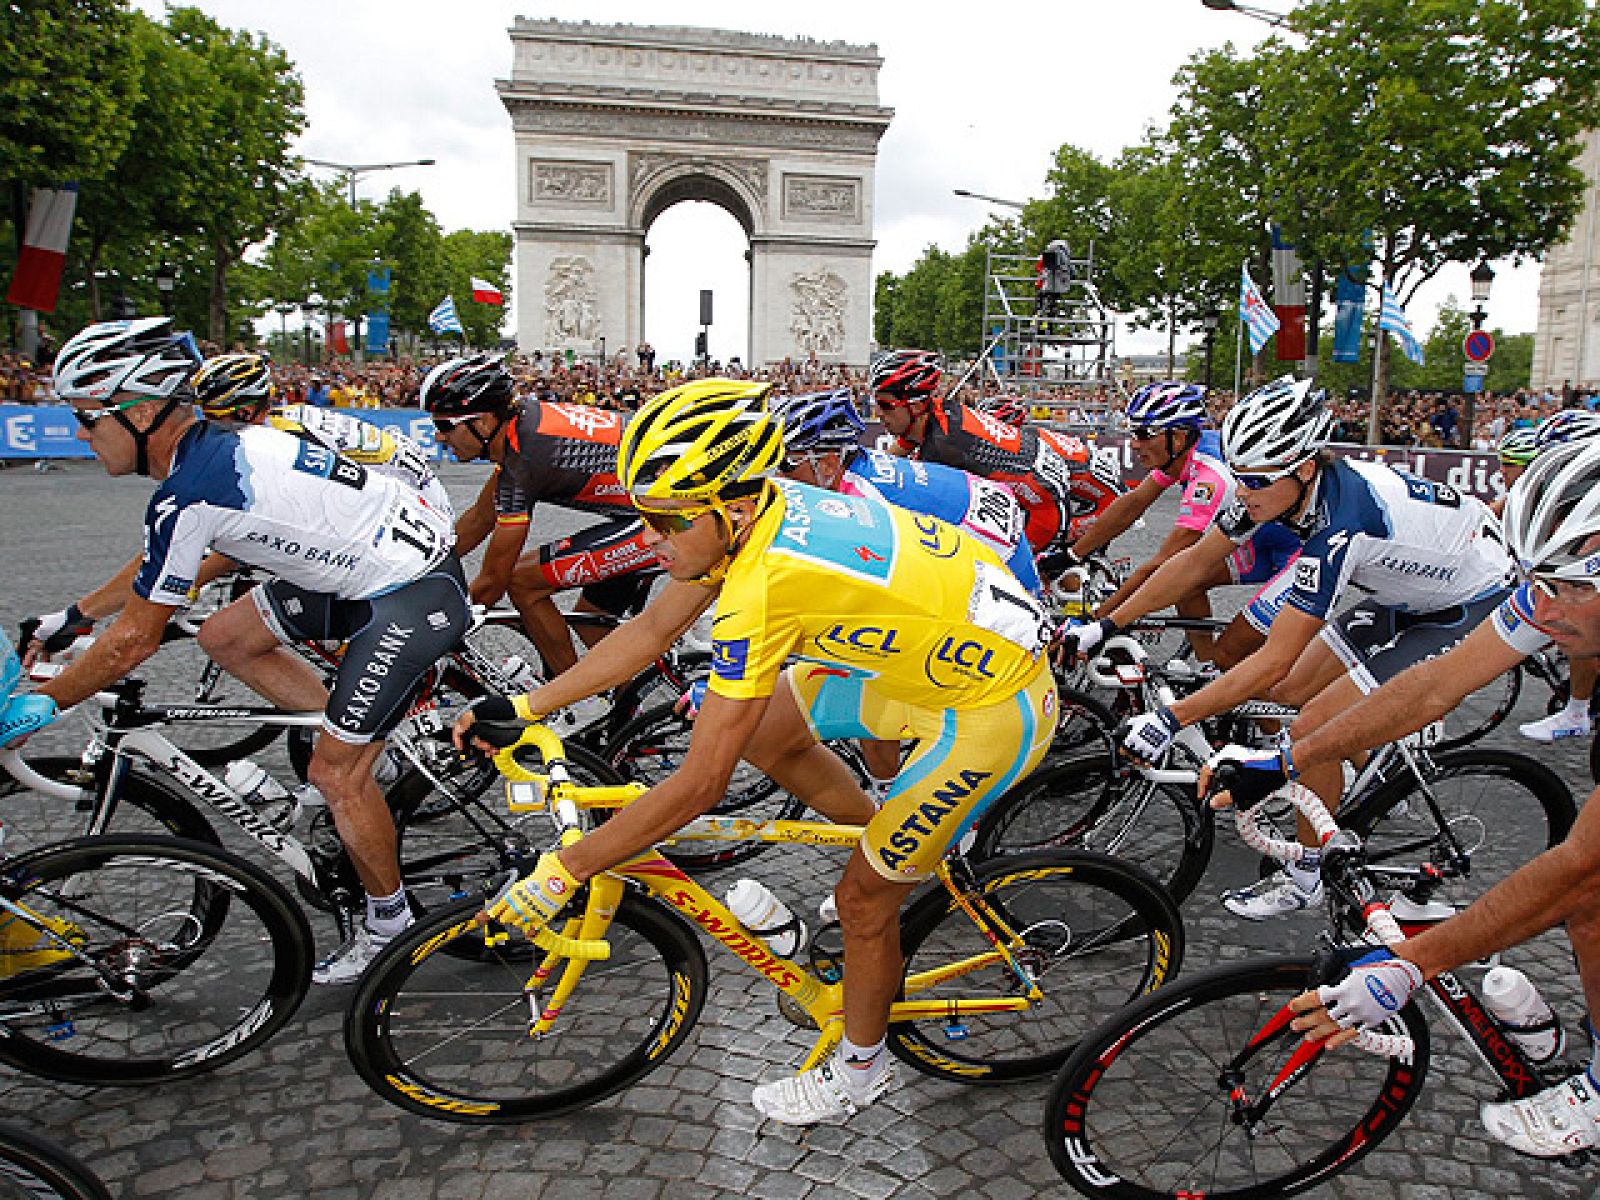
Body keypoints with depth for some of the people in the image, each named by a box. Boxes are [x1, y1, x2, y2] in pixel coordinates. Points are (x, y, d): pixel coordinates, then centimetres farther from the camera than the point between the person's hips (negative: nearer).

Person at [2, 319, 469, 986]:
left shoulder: (186, 494, -21)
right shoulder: (213, 445, 6)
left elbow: (134, 640, -12)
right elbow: (158, 563, 24)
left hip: (414, 597, -10)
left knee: (332, 774, -3)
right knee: (225, 638, 14)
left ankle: (388, 924, 17)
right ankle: (358, 740, 21)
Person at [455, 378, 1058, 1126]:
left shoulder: (763, 586, -33)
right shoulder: (763, 507, -8)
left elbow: (699, 784, -29)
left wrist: (560, 873, -20)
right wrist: (522, 706, 2)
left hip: (997, 708, -8)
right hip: (955, 645, 8)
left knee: (863, 900, 3)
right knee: (761, 727, 9)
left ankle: (859, 1071, 30)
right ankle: (895, 846, 29)